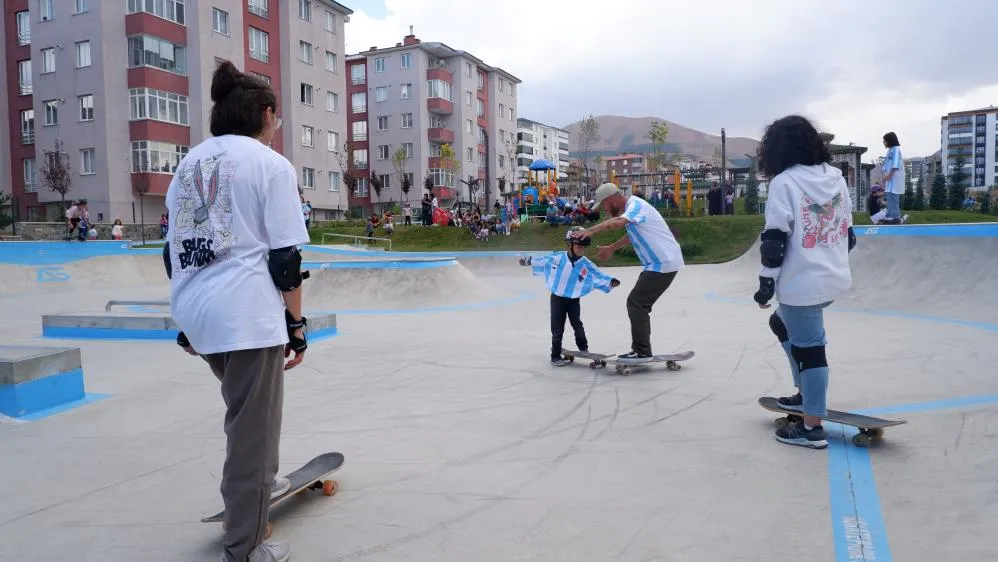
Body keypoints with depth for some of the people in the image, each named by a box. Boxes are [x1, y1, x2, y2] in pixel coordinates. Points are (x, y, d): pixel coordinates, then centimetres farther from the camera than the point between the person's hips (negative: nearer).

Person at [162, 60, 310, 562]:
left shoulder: (189, 162, 15)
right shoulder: (271, 164, -4)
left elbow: (173, 251, 16)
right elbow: (285, 257, -10)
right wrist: (296, 324, -3)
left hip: (194, 311, 7)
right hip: (248, 312, -7)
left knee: (246, 405, 29)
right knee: (253, 425, 4)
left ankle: (260, 484, 43)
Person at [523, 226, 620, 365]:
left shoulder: (586, 265, -10)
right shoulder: (556, 257, -10)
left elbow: (599, 275, -15)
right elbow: (541, 261, 6)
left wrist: (611, 282, -30)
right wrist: (528, 262, 18)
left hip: (574, 300, 0)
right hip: (557, 298, 0)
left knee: (577, 325, 6)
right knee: (557, 329, 3)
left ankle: (584, 349, 24)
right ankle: (555, 356, 12)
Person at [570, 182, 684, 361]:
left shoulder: (636, 205, -16)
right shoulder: (632, 207, 16)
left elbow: (618, 222, -38)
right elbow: (632, 235, 34)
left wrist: (590, 230, -46)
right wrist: (611, 248, 42)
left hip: (663, 264, -10)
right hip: (660, 263, 10)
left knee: (636, 304, -10)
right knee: (639, 305, 13)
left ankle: (642, 351, -5)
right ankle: (642, 351, 19)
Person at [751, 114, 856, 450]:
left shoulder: (784, 182, -14)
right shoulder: (836, 177, 9)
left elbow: (775, 240, -16)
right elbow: (848, 231, 15)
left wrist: (766, 284, -8)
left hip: (802, 283, -8)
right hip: (835, 278, 8)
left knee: (808, 346, 0)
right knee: (782, 323, 25)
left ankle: (811, 428, 10)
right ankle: (807, 394, 29)